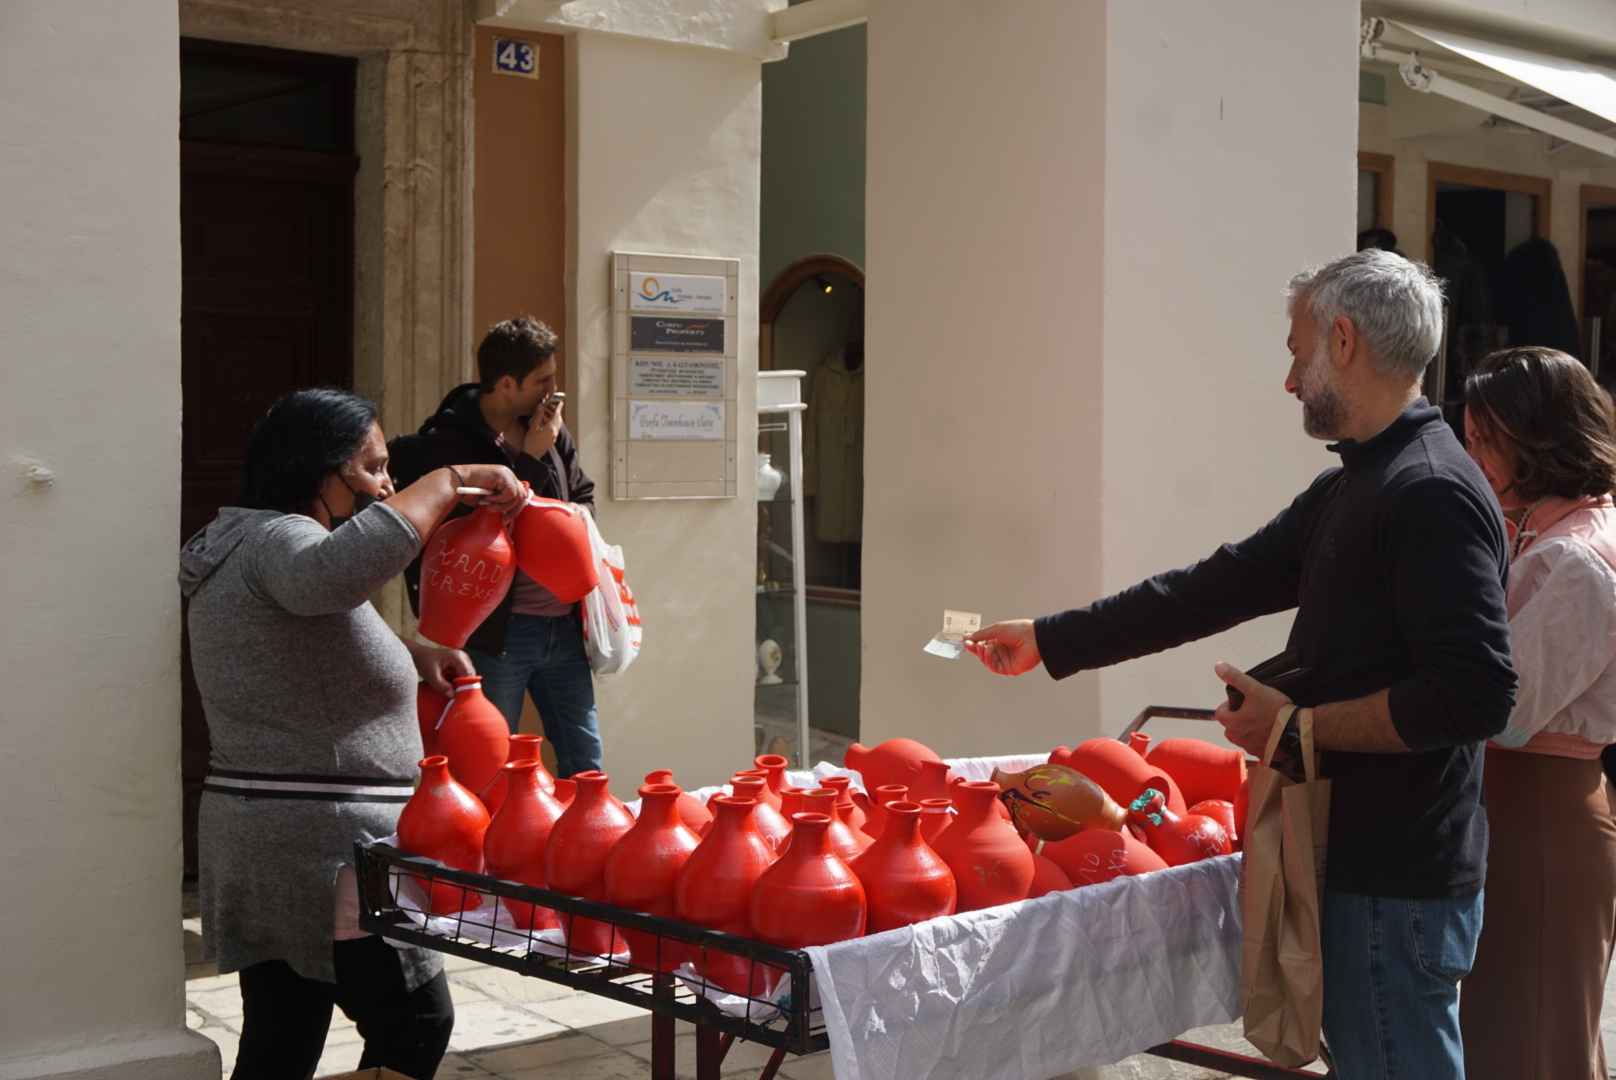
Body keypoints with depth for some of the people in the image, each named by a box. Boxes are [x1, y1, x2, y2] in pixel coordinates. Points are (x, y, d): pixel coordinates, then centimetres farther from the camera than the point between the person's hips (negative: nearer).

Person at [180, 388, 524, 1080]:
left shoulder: (239, 547, 20)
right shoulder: (276, 542, -14)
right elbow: (339, 571, -39)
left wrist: (412, 653, 15)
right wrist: (450, 481, -28)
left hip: (257, 840, 10)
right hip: (329, 845, -10)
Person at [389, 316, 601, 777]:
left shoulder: (551, 428, 9)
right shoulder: (449, 442, -10)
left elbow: (584, 497, 22)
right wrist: (532, 458, -14)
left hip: (563, 624, 6)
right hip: (497, 630, -6)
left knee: (584, 764, 12)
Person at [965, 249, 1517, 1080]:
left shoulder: (1432, 491, -15)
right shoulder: (1348, 489, 15)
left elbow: (1473, 693, -24)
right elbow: (1214, 588, 19)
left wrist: (1298, 725, -16)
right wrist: (1047, 640, 20)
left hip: (1399, 886, -9)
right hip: (1356, 859, 9)